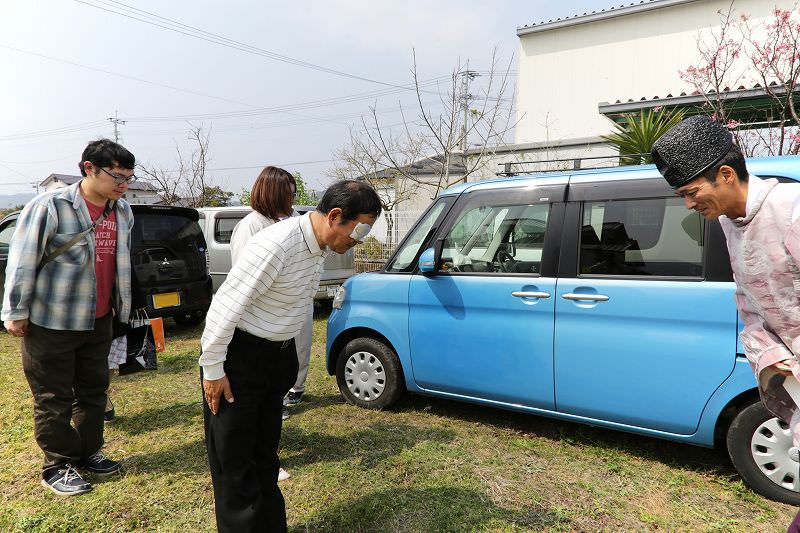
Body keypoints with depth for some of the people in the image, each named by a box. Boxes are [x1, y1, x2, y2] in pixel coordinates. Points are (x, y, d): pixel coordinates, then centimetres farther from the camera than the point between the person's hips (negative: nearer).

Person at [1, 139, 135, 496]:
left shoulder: (122, 211, 3)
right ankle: (57, 467, 23)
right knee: (53, 399, 7)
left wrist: (122, 307, 19)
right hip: (51, 323, -6)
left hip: (98, 322, 6)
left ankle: (88, 453, 34)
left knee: (94, 391, 17)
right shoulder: (51, 206, -17)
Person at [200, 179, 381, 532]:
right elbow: (225, 306, -24)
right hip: (239, 355, -8)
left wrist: (285, 357, 18)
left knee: (265, 453, 19)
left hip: (278, 355, 8)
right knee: (233, 461, 6)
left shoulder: (321, 245, -1)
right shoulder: (276, 245, -28)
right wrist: (212, 369, -17)